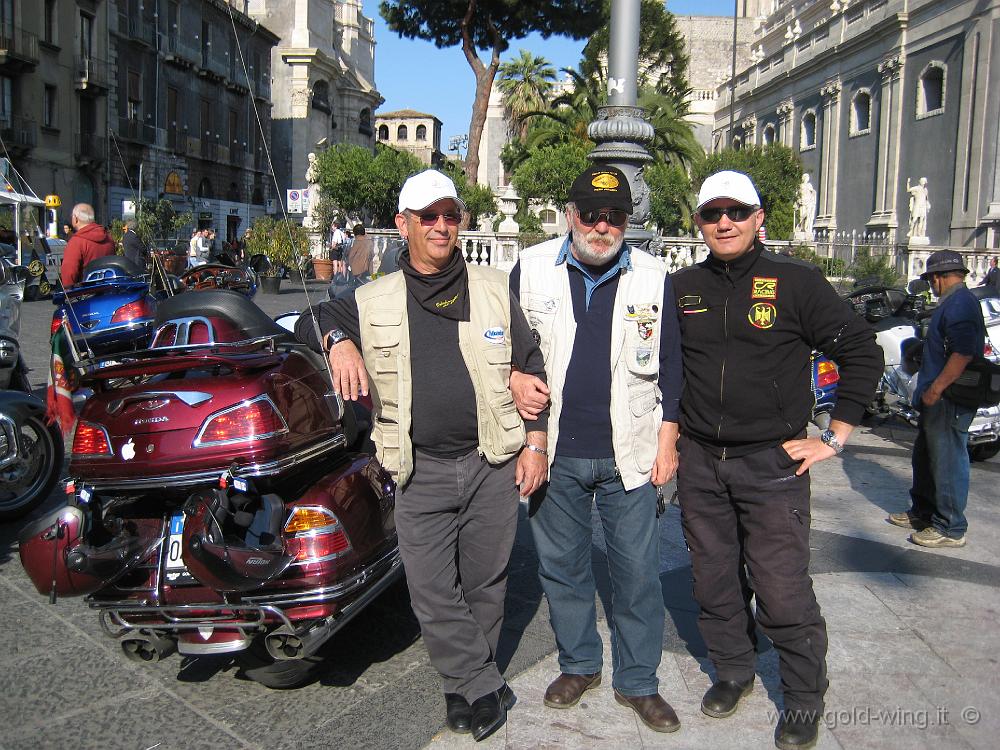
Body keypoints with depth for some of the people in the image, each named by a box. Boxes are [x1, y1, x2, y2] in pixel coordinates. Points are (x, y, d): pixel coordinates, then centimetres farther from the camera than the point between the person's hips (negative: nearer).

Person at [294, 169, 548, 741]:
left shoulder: (493, 289, 6)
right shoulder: (375, 301, 4)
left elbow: (531, 367, 9)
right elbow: (310, 320, 15)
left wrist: (536, 442, 4)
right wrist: (339, 341, -9)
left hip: (493, 465, 1)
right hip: (421, 473, 0)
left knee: (485, 585, 12)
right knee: (432, 595, -2)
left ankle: (467, 686, 33)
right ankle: (486, 690, 17)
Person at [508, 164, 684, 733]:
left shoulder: (654, 279, 1)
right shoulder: (531, 268, 2)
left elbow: (671, 365, 5)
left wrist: (668, 441, 2)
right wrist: (514, 379, -7)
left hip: (630, 454, -1)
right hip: (555, 452, 1)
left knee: (638, 571, 5)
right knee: (562, 566, 13)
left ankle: (638, 681, 24)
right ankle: (579, 664, 34)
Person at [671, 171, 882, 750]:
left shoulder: (797, 282, -4)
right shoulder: (683, 287, 7)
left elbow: (863, 353, -1)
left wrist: (835, 437, -4)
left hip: (773, 463, -4)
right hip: (699, 463, 4)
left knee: (784, 592, 0)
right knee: (716, 582, 14)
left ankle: (806, 698, 22)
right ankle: (734, 672, 36)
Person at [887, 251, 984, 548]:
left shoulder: (960, 304, -16)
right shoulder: (954, 302, 18)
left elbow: (964, 353, -27)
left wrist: (935, 389, -24)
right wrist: (929, 389, 24)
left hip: (949, 400, -11)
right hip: (939, 400, 11)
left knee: (948, 462, -4)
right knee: (925, 457, 20)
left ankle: (951, 529, 5)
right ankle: (923, 513, 33)